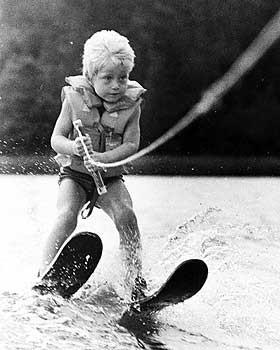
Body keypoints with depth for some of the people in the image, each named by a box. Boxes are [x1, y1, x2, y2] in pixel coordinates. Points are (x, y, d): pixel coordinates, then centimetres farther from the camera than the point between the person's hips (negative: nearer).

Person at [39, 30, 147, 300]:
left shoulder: (131, 104, -4)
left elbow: (131, 145, -11)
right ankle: (43, 277, -20)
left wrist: (102, 158, -28)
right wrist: (74, 148, -30)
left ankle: (135, 280, -19)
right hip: (74, 175, -1)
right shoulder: (75, 97, -7)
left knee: (125, 215, -23)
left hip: (110, 178, 1)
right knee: (67, 216, -25)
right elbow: (56, 138, -6)